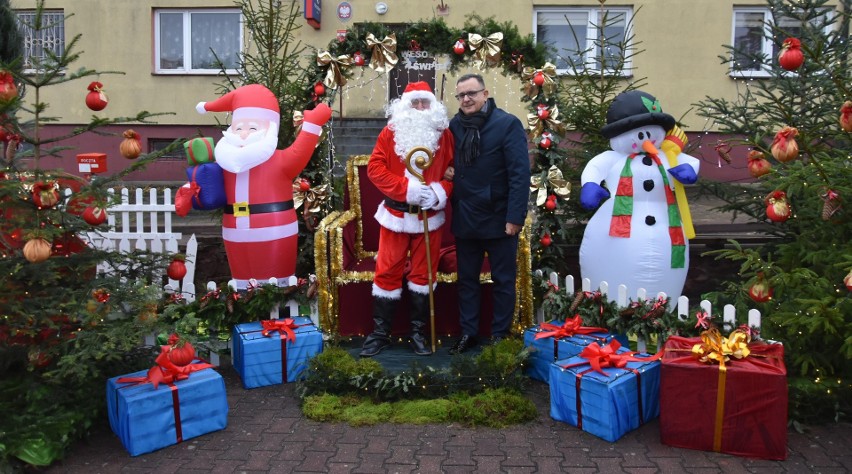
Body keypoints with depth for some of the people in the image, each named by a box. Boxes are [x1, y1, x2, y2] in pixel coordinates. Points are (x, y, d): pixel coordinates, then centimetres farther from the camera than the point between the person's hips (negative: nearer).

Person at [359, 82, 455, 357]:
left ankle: (418, 332, 20)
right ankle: (380, 332, 14)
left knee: (423, 273, 7)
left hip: (430, 216, 1)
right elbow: (374, 167, -7)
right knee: (387, 272, 3)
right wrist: (406, 188, -18)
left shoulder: (444, 134, 1)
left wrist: (440, 192, -18)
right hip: (396, 214, 0)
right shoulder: (391, 131, -1)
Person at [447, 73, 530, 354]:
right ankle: (468, 333, 27)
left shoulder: (507, 124, -9)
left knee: (503, 281, 9)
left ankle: (500, 336, 21)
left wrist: (515, 216, -19)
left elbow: (520, 173, -14)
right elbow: (447, 166, 9)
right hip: (465, 218, 5)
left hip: (499, 218, -4)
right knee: (466, 279, 13)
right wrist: (453, 208, -5)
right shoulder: (454, 126, 5)